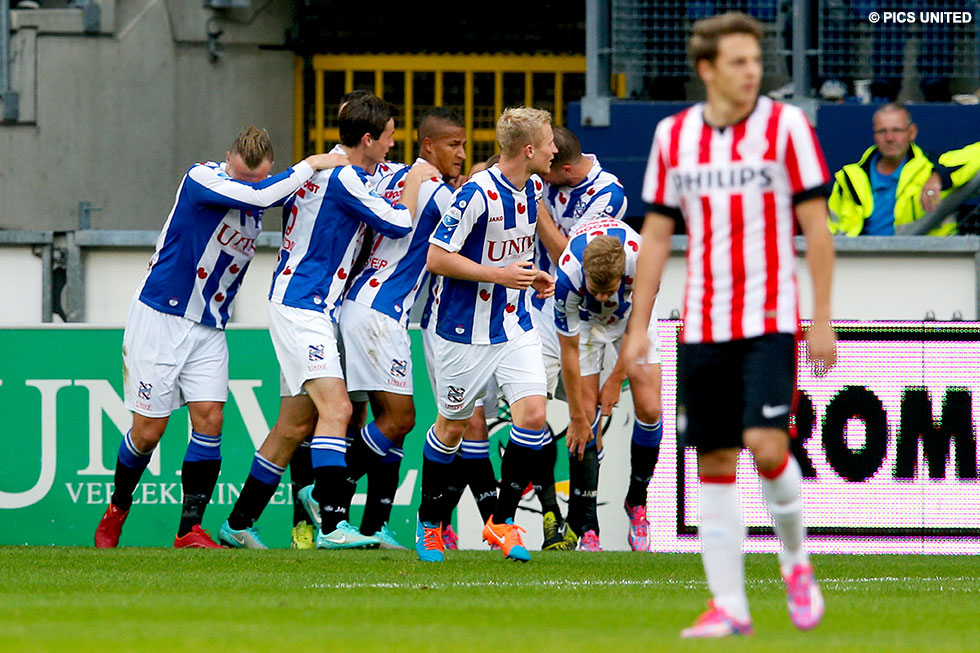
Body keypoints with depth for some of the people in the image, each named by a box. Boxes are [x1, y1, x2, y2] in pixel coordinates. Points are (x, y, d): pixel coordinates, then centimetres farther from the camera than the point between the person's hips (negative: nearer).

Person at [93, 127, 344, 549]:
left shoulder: (260, 205, 5)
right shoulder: (201, 178, -16)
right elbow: (258, 196, -30)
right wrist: (311, 165, -20)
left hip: (209, 329, 6)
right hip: (159, 319, -6)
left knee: (209, 419, -9)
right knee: (148, 431, -3)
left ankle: (190, 529, -4)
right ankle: (117, 510, 22)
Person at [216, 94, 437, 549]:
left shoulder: (322, 168, 13)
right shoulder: (344, 179, -16)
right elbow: (400, 224, -14)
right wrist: (414, 182, 6)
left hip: (297, 303, 10)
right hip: (303, 306, -10)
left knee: (294, 425, 12)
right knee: (335, 408, -19)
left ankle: (239, 524, 17)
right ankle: (332, 526, -28)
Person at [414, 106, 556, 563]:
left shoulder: (533, 189, 4)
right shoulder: (477, 194, -21)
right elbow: (437, 258, -20)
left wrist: (532, 276, 6)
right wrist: (500, 275, -23)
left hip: (515, 326, 6)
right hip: (464, 328, -6)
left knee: (533, 414, -9)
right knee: (452, 425, 6)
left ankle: (502, 521, 2)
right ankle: (429, 523, 25)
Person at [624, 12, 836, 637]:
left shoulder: (786, 125, -3)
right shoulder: (674, 135, 7)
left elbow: (817, 226, -2)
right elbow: (657, 235, 12)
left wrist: (823, 321, -6)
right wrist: (638, 327, 8)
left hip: (770, 321, -3)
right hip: (703, 325, 3)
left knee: (766, 448, -16)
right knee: (715, 464, 2)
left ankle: (796, 557, 11)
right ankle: (729, 606, 6)